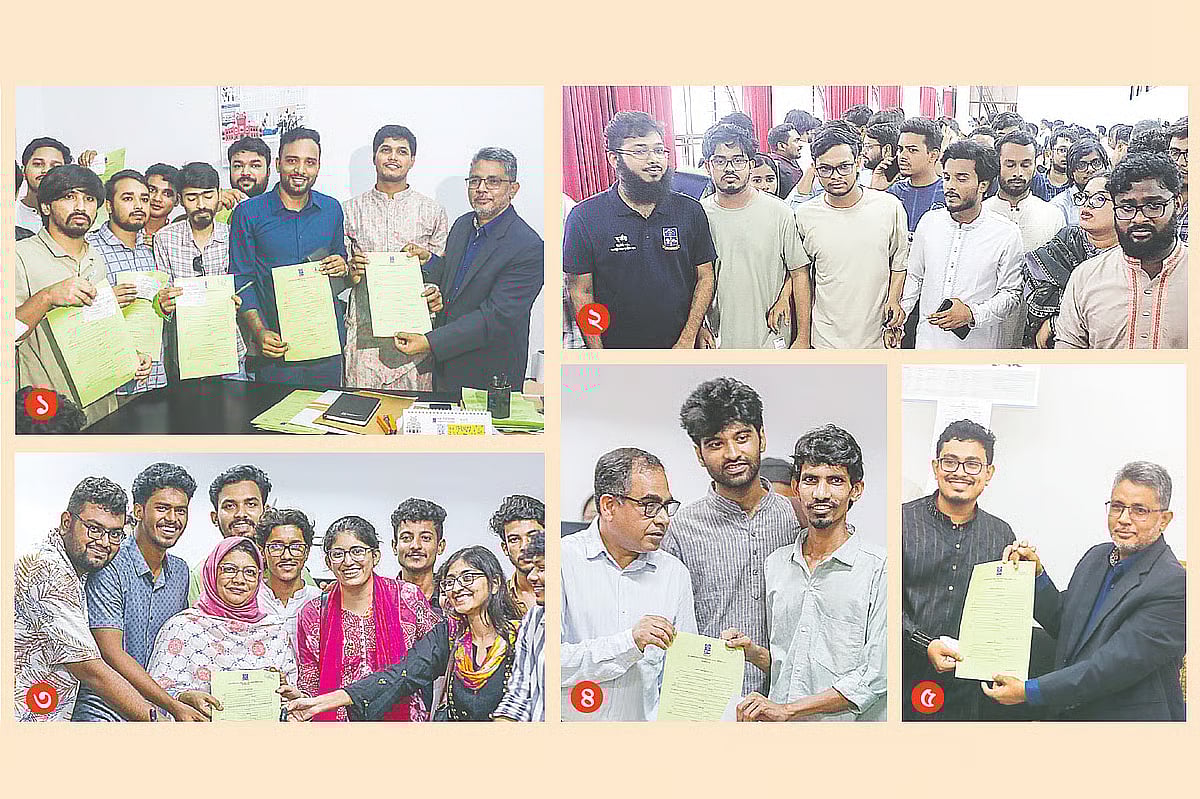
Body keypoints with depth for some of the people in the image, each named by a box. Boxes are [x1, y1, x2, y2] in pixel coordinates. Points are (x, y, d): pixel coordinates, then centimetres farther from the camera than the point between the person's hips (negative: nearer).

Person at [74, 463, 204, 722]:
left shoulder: (180, 571, 11)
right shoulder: (109, 566, -10)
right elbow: (111, 654, -15)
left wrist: (187, 698, 1)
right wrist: (175, 706, -18)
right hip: (104, 713, -6)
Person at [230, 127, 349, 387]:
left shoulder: (332, 209, 8)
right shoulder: (249, 212, -1)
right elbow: (241, 280, -2)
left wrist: (343, 267, -3)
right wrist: (261, 333, -15)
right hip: (278, 343, -2)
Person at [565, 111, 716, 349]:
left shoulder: (690, 211, 0)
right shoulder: (585, 217, -7)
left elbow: (705, 277, 4)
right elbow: (581, 291, -7)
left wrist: (688, 339, -7)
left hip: (680, 348, 2)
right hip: (616, 351, -2)